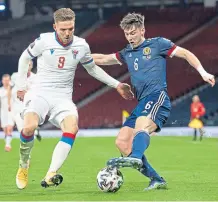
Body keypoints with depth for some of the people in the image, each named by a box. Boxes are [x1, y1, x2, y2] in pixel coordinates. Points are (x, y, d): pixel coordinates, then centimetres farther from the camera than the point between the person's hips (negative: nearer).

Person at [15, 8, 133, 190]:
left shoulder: (81, 46, 2)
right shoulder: (44, 41, -6)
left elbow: (93, 68, 21)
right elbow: (24, 59, 12)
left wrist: (117, 85, 18)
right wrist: (21, 86, 8)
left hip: (62, 98, 2)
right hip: (39, 93, -2)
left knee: (72, 127, -30)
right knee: (30, 127, -31)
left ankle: (50, 176, -37)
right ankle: (23, 166, -1)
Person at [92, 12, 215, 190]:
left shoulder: (157, 44, 8)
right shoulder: (127, 53, 25)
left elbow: (185, 53, 7)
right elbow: (102, 59, 35)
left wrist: (203, 72, -5)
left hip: (157, 97, -7)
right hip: (142, 103, 7)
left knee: (141, 126, -36)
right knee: (121, 142, -5)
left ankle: (136, 158, -65)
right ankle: (156, 180, -5)